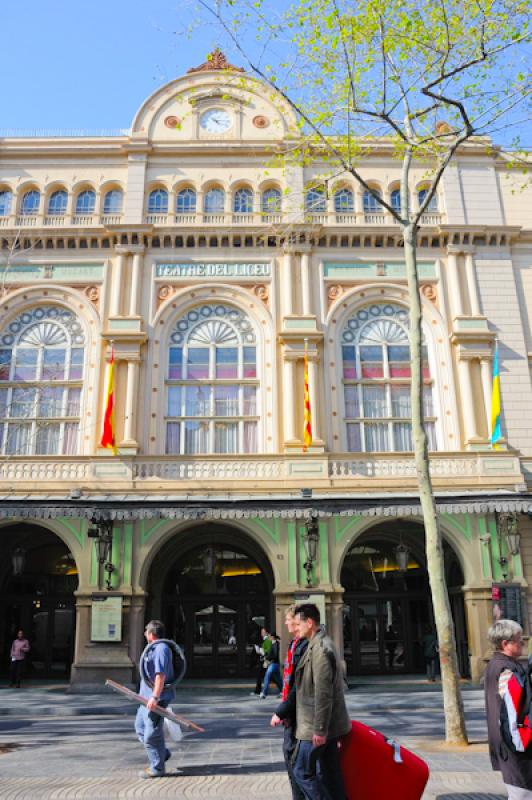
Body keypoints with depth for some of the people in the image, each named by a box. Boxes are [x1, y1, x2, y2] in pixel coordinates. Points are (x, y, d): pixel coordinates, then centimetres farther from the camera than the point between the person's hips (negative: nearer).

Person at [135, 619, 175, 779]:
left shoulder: (161, 648, -19)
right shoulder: (153, 648, 14)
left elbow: (161, 675, -26)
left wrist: (155, 697, -28)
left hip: (156, 697, -11)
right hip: (148, 696, 11)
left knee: (152, 733, -2)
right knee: (140, 728, 19)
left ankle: (157, 768, 11)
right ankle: (162, 754, 29)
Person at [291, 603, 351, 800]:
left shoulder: (320, 648, -20)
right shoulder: (320, 644, 12)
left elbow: (323, 693, -23)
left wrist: (319, 729, -21)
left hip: (316, 725, -10)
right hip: (328, 724, 10)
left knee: (302, 771, -1)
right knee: (328, 772, 14)